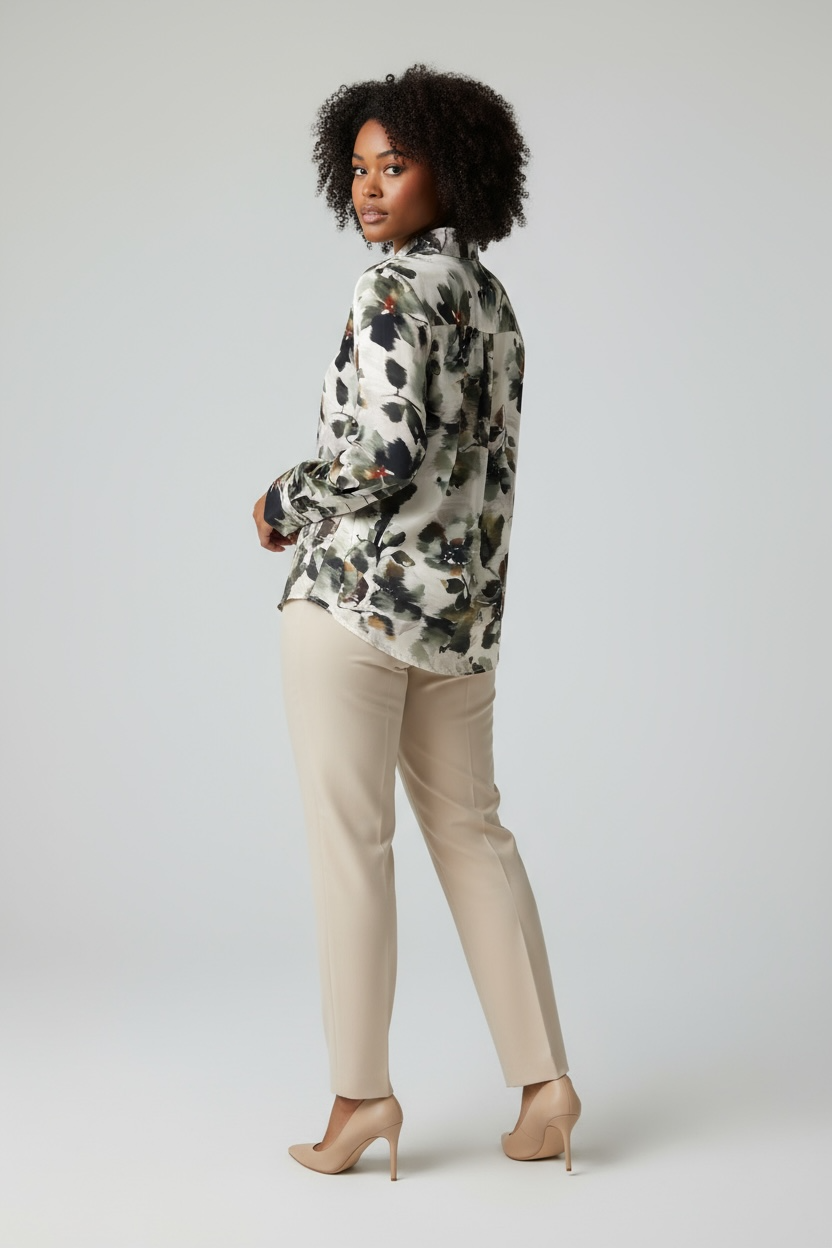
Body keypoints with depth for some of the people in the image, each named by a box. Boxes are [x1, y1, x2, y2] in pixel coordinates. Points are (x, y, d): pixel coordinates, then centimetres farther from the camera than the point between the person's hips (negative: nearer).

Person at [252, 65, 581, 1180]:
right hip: (465, 605, 8)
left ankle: (361, 1093, 8)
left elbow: (389, 451, -21)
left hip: (358, 591, -8)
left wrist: (283, 507, -6)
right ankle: (544, 1082, 16)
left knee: (349, 839, 1)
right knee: (470, 831, 13)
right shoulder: (491, 298, 15)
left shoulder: (394, 291, -11)